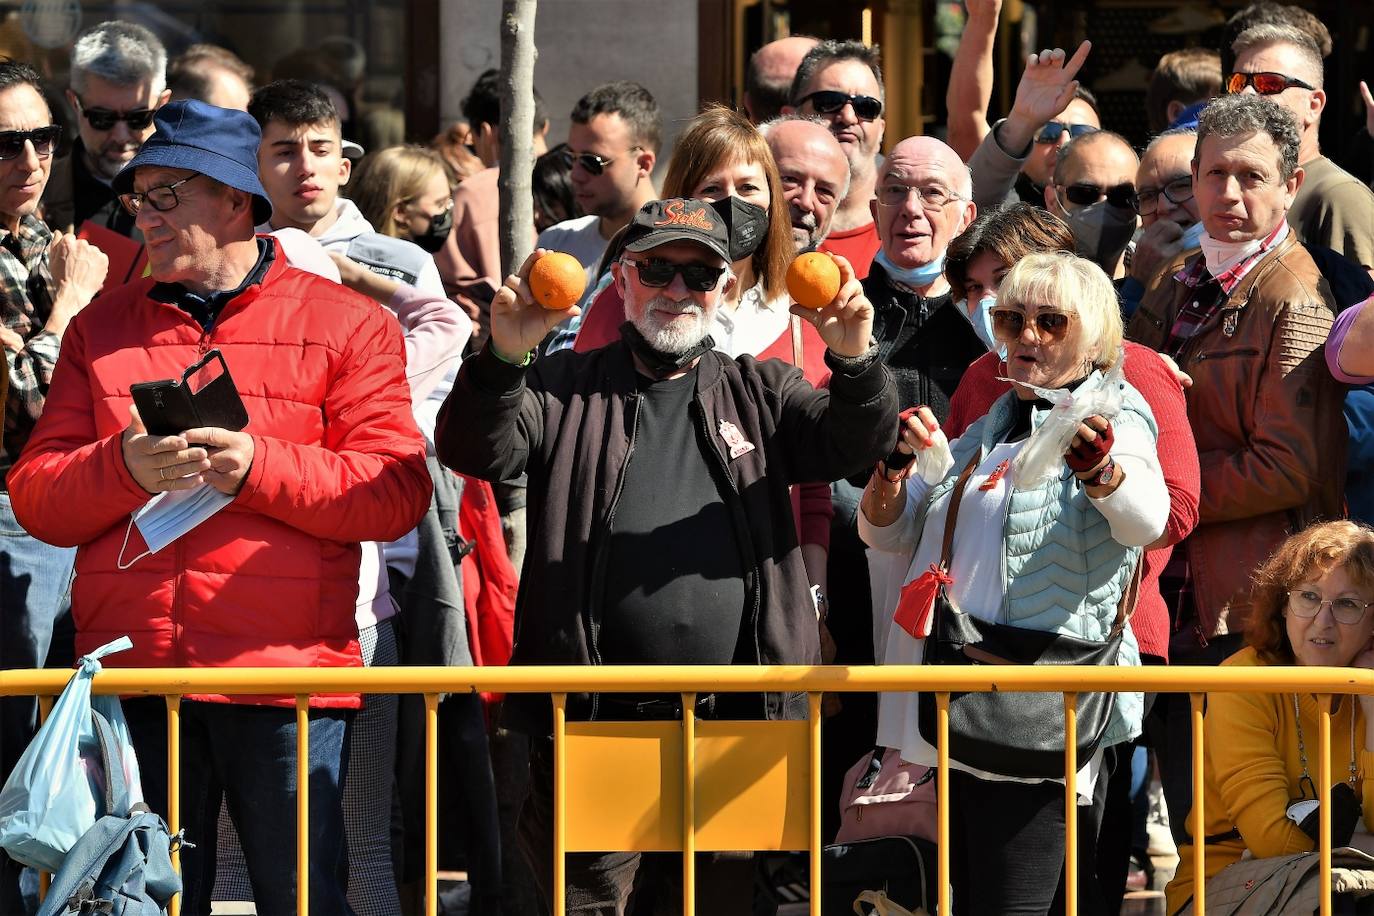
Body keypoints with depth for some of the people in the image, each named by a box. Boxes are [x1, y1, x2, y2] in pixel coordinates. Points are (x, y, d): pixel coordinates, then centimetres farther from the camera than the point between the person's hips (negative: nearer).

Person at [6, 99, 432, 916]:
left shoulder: (346, 324, 6)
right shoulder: (103, 328, 16)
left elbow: (398, 494, -4)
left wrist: (259, 468, -15)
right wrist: (124, 467, -12)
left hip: (289, 668, -3)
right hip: (130, 671, 3)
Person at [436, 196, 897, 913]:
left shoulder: (760, 392, 16)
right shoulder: (569, 389, 10)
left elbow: (857, 444, 0)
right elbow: (477, 451, -6)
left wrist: (854, 362, -22)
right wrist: (504, 360, -27)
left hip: (736, 722, 2)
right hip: (591, 721, -2)